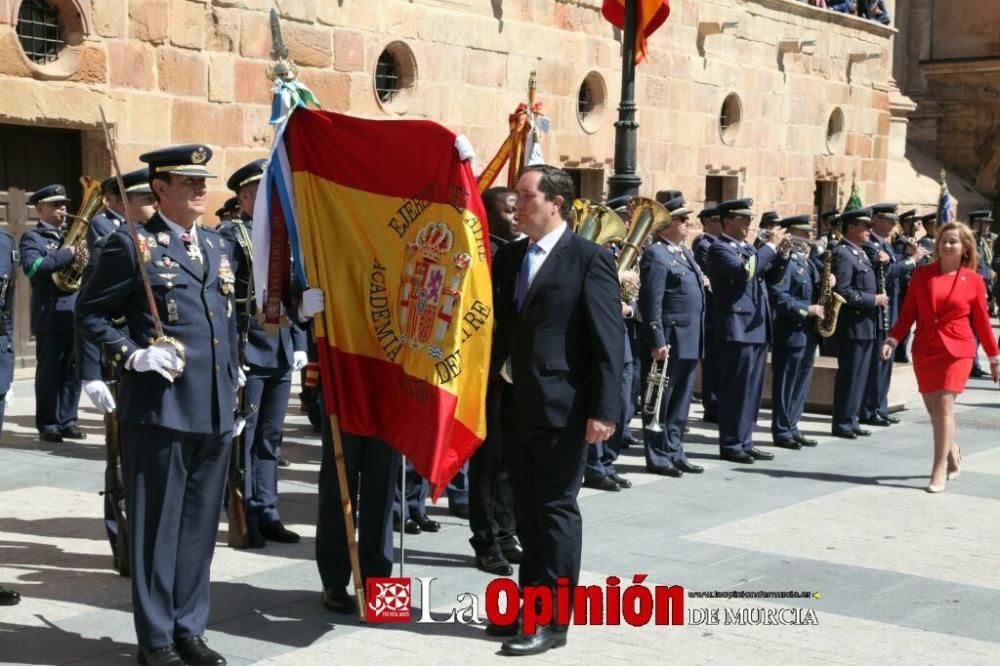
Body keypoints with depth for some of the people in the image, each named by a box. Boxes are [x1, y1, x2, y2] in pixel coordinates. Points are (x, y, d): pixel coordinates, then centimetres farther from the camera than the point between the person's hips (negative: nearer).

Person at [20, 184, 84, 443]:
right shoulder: (32, 238, -1)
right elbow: (32, 266, -19)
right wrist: (68, 254, -20)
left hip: (75, 313, 6)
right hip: (50, 316, -6)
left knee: (73, 371, 7)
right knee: (49, 372, -2)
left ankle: (67, 421, 14)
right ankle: (48, 425, 5)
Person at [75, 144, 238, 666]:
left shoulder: (218, 247, 17)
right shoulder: (132, 245, -2)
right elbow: (89, 314, -1)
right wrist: (133, 355, -14)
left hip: (215, 411, 6)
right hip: (159, 408, -6)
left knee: (200, 525, 11)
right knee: (157, 525, 2)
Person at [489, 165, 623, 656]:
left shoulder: (589, 259, -9)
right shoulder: (508, 257, 12)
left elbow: (609, 340, -13)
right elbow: (498, 323, 13)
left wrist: (604, 409, -17)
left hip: (562, 407, -7)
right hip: (515, 404, 7)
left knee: (556, 509, 0)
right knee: (528, 511, 15)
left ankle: (551, 619, 7)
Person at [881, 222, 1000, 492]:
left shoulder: (973, 280, 0)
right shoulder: (922, 274, 4)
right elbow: (908, 313, 4)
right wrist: (892, 339, -9)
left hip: (957, 351, -3)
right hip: (924, 350, 3)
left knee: (944, 406, -12)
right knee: (933, 409, 9)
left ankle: (939, 470, -7)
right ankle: (952, 453, 34)